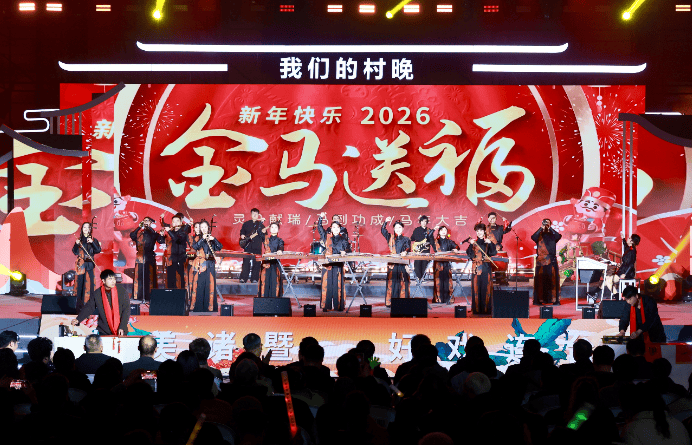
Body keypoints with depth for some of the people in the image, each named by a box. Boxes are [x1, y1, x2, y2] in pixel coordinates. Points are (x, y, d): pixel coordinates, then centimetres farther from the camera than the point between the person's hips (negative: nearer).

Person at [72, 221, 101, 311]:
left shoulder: (93, 240, 9)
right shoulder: (79, 240, 9)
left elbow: (98, 250, -4)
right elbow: (75, 252, 2)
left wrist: (92, 243, -17)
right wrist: (76, 244, -15)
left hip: (89, 264, 0)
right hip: (81, 264, 0)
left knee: (89, 283, -5)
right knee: (81, 284, -3)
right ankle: (80, 305, 0)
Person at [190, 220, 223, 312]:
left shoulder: (211, 238, 13)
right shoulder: (198, 238, 7)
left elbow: (220, 247, 1)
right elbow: (194, 247, -11)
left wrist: (213, 239, -12)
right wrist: (202, 239, -17)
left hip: (210, 264, 2)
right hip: (200, 264, -2)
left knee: (210, 284, -2)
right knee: (198, 283, -6)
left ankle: (210, 305, 0)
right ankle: (194, 304, -3)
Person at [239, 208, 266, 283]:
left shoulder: (261, 224, 9)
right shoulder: (246, 224, 11)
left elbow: (265, 236, 8)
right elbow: (242, 232, 18)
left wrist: (263, 232, -12)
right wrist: (242, 236, -3)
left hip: (257, 247, 0)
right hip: (248, 246, 0)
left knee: (256, 263, -2)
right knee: (246, 262, -4)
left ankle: (254, 278, 4)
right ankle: (243, 278, -1)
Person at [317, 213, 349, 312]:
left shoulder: (343, 240, 12)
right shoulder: (326, 237, 12)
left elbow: (346, 249, 4)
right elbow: (319, 228, 11)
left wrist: (344, 252, -18)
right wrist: (321, 218, 2)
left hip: (338, 265, 0)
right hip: (327, 264, 0)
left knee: (338, 285, -1)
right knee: (327, 285, -3)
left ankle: (338, 306, 4)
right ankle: (326, 306, 0)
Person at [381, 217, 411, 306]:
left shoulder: (406, 239, 10)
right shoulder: (390, 238, 16)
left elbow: (408, 248, -5)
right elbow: (383, 231, 9)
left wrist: (405, 252, -26)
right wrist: (386, 222, -4)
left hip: (403, 263, -1)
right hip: (392, 264, 1)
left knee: (402, 282, -6)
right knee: (391, 282, -3)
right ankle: (390, 302, -3)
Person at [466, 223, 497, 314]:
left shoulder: (487, 242, 10)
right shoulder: (474, 242, 9)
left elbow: (493, 253, -4)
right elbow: (469, 254, -3)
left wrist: (490, 243, -16)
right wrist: (471, 245, -16)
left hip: (486, 267, 0)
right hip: (476, 268, 0)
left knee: (486, 288, -2)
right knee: (476, 288, -4)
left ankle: (486, 308, 2)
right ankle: (476, 308, 0)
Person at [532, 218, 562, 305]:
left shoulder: (552, 235, 12)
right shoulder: (539, 235, 10)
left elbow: (558, 236, -8)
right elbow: (533, 237, -10)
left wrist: (550, 228, -11)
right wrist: (541, 228, -12)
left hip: (551, 260, 1)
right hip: (541, 261, -1)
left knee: (552, 279, -4)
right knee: (540, 280, -5)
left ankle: (554, 299, -4)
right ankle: (539, 299, -3)